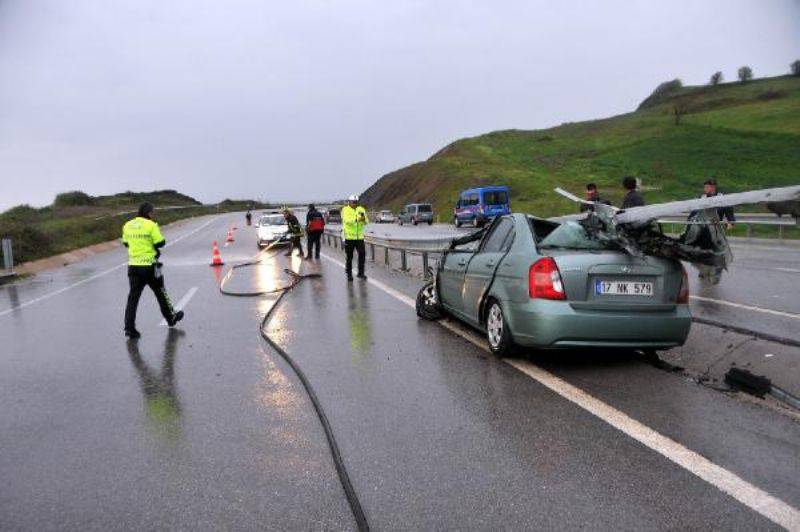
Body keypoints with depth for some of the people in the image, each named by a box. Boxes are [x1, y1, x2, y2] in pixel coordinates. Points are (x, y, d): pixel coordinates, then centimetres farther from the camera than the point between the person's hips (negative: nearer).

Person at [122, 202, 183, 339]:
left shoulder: (127, 225, 4)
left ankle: (129, 327, 0)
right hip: (149, 266, -4)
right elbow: (160, 243, -11)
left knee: (133, 296, 5)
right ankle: (171, 318, 30)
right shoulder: (151, 225, -12)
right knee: (160, 292, 14)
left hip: (133, 265, 4)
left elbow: (125, 243, 16)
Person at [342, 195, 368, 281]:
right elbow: (347, 220, -20)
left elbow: (366, 222, 2)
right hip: (349, 237, -3)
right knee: (349, 257, 3)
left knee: (362, 254, 0)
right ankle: (349, 274, 14)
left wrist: (364, 219, -21)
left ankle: (361, 273, 13)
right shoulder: (345, 210, -3)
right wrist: (357, 219, -35)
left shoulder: (361, 209, 8)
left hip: (359, 237, 3)